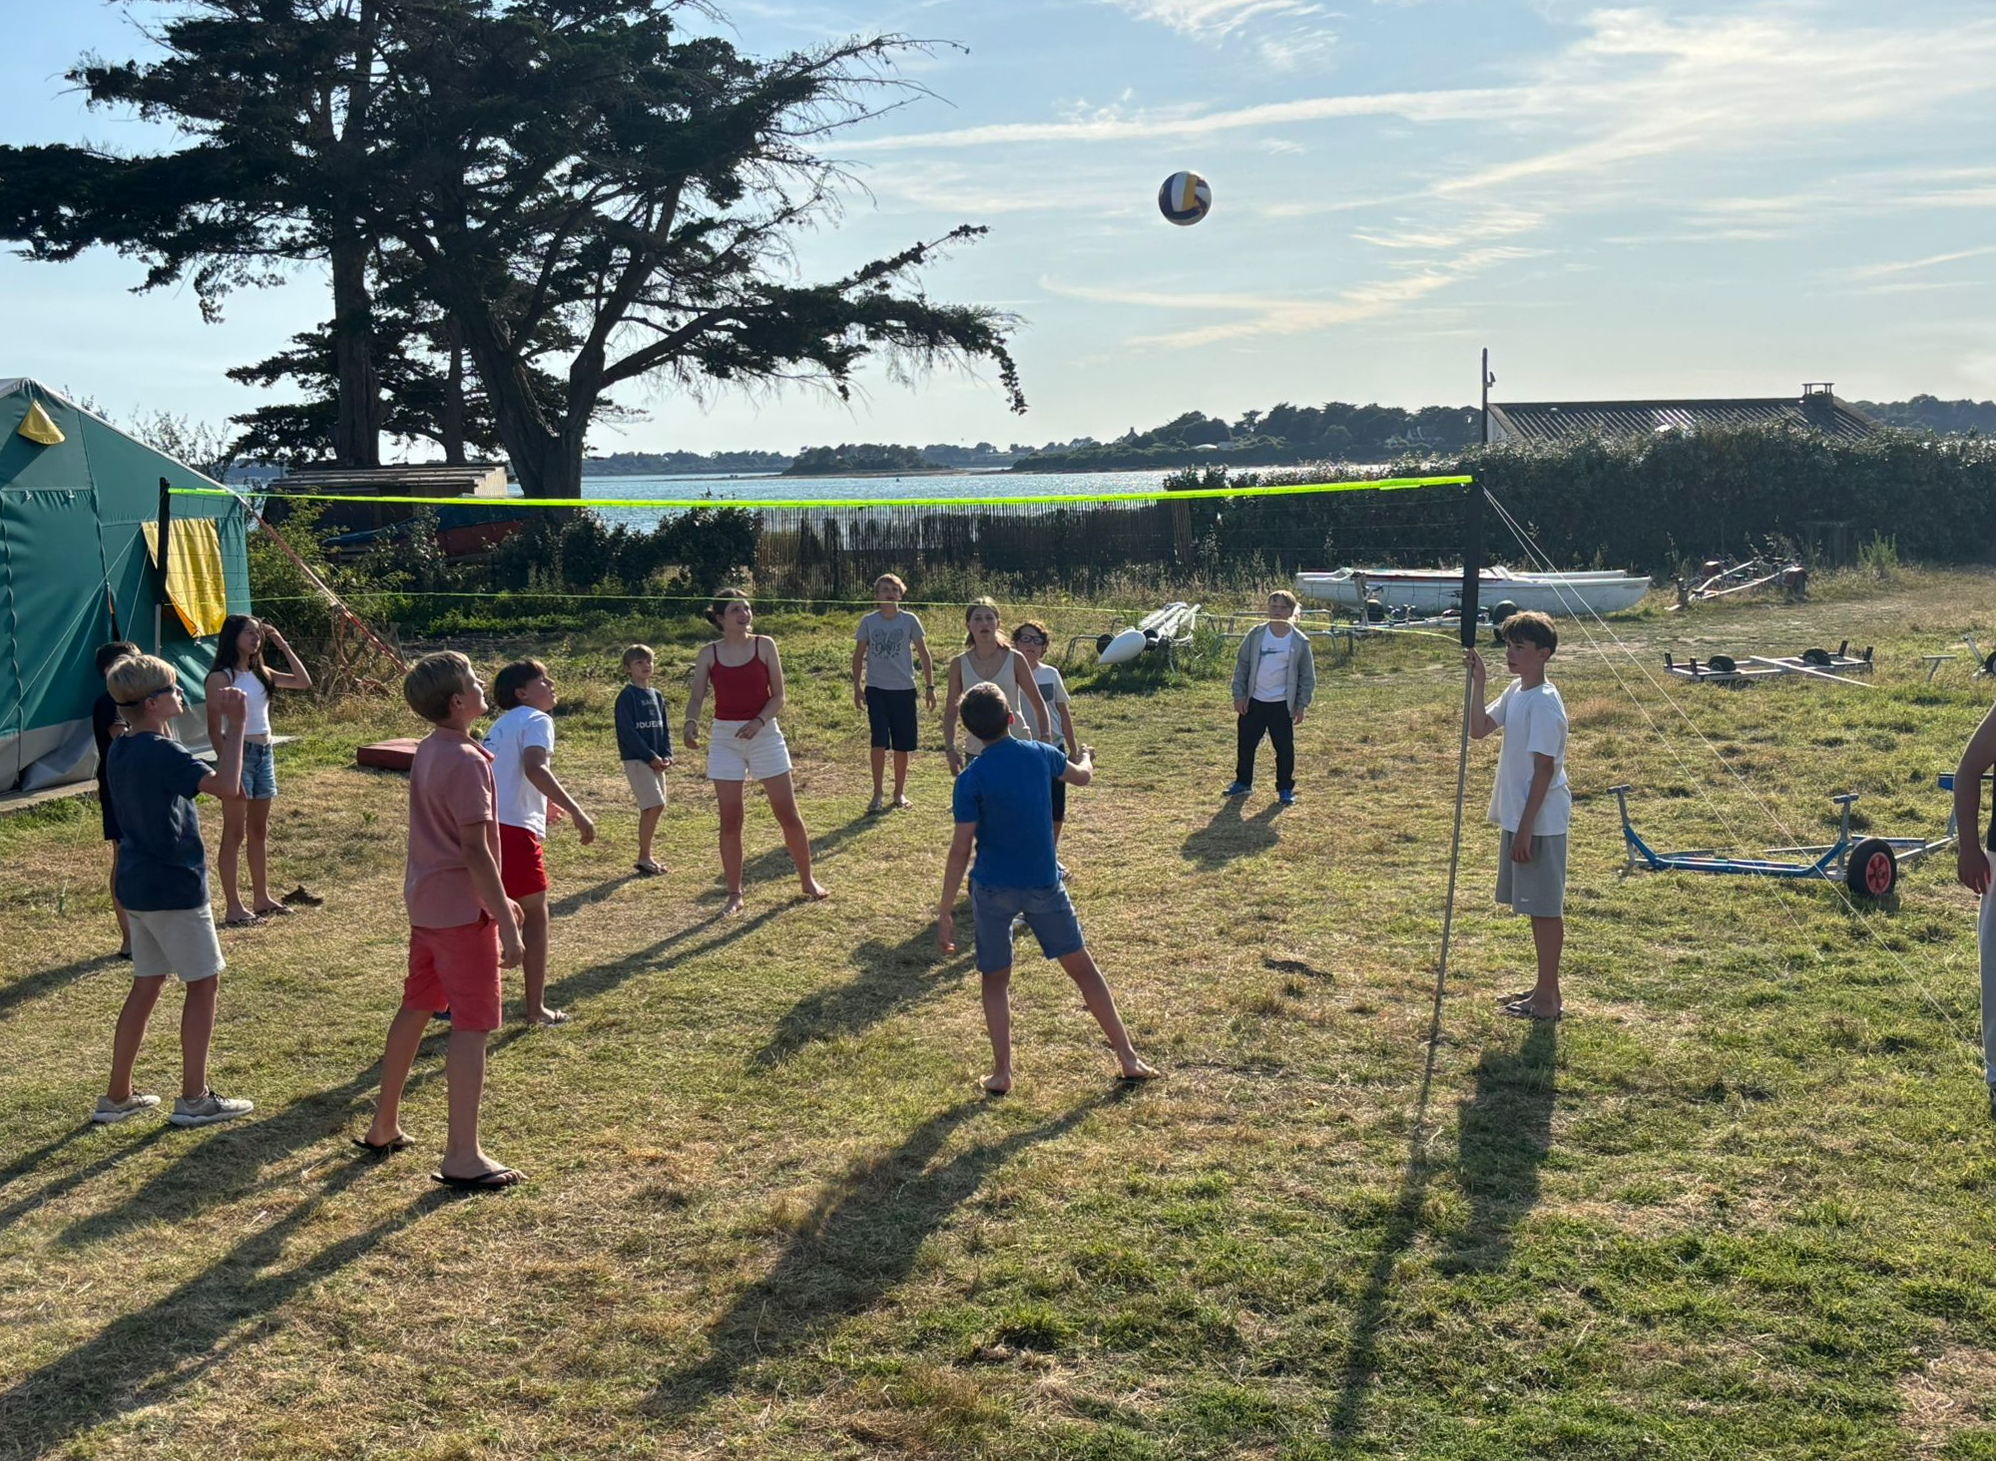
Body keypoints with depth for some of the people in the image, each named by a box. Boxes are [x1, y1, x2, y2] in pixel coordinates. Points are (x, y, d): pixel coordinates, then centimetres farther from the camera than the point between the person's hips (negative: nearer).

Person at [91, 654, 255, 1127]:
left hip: (137, 887, 9)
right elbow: (227, 786, -33)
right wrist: (235, 725, -28)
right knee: (203, 982, 3)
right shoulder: (161, 753, -21)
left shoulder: (121, 748, 8)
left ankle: (117, 1096, 21)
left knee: (147, 983, 16)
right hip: (175, 888, -9)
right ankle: (194, 1098, 8)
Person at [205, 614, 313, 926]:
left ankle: (261, 898, 24)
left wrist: (283, 646, 6)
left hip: (264, 754, 8)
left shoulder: (260, 673, 11)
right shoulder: (221, 677, -10)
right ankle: (233, 907, 1)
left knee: (259, 831, 15)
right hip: (239, 754, -8)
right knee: (234, 833, -3)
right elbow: (215, 730, -13)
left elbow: (304, 682, 11)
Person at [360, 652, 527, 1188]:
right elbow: (475, 850, -23)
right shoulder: (466, 761, -19)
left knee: (415, 1008, 20)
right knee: (471, 1026, -4)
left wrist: (497, 899, 25)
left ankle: (385, 1126, 32)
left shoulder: (429, 751, 10)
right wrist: (506, 925, -21)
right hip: (462, 909, -9)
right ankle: (462, 1158, -1)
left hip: (426, 901, 10)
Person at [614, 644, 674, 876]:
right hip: (636, 759, -7)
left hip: (655, 759, 7)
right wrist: (651, 757, -16)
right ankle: (644, 857, -5)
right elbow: (627, 732, -14)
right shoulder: (627, 696, -9)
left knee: (653, 808, 8)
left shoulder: (656, 696, 14)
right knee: (654, 805, -13)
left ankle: (646, 856, 16)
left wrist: (667, 755, 1)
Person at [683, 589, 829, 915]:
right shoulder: (709, 653, 0)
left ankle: (808, 880, 20)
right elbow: (696, 696, -3)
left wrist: (758, 722, -19)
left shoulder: (764, 645, -2)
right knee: (730, 820, 2)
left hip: (765, 733, 0)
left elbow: (778, 696, -2)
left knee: (788, 814, 3)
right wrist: (691, 723, -24)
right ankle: (734, 893, 13)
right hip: (725, 738, 0)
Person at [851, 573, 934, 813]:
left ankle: (900, 792, 20)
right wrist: (857, 687, 3)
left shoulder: (909, 620, -1)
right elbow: (858, 656, 8)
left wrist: (930, 687, 2)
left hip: (904, 689, 1)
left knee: (902, 744, 6)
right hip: (876, 689, -1)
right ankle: (878, 794, -2)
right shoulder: (868, 621, 0)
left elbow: (923, 654, 5)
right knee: (879, 742, -10)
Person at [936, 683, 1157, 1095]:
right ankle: (1128, 1057, 14)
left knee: (995, 980, 15)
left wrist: (945, 911, -9)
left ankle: (1002, 1072, 10)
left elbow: (960, 850, -14)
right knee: (1083, 968, 11)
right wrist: (1086, 757, 44)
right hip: (1044, 885, 2)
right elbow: (1082, 777, 20)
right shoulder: (1040, 754, -2)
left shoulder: (971, 779, -11)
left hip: (992, 889, -2)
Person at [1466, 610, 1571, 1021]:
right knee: (1535, 906, 16)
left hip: (1540, 822, -10)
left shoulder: (1544, 702, -19)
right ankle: (1543, 988, 26)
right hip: (1517, 817, 10)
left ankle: (1549, 996, 7)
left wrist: (1526, 828, -20)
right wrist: (1477, 682, 2)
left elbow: (1544, 770, -20)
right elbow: (1479, 729, 13)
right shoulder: (1515, 693, 9)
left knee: (1546, 906, -1)